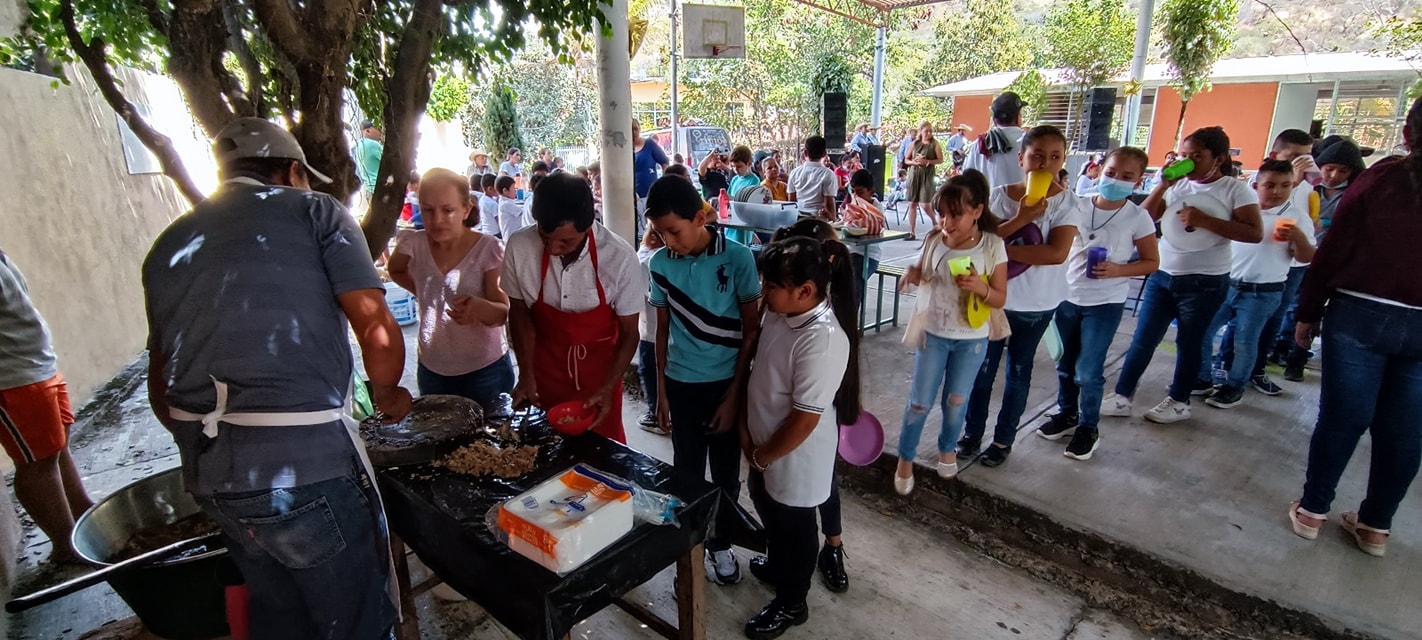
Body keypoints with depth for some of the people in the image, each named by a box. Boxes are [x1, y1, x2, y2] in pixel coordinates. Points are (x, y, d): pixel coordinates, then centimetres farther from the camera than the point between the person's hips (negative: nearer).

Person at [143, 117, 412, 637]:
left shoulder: (170, 243, 15)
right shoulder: (313, 211, -2)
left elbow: (161, 387, 18)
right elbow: (377, 332, -13)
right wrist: (387, 395, 6)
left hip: (207, 476, 7)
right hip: (304, 464, -7)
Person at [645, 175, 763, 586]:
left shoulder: (738, 258, -15)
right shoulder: (660, 264, -6)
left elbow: (751, 330, -9)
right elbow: (663, 329, 4)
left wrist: (734, 395, -10)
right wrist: (661, 391, 5)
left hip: (726, 383, -1)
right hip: (681, 384, 2)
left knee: (726, 473, 14)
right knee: (687, 471, 13)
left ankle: (719, 544, 36)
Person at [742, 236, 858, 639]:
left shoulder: (823, 338, -33)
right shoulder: (780, 313, -7)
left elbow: (805, 418, -29)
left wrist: (762, 457, -15)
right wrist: (746, 426, 4)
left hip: (796, 459, -8)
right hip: (766, 445, 8)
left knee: (794, 527, 16)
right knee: (768, 510, 29)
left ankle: (791, 604, 41)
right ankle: (775, 566, 58)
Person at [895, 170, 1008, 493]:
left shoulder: (993, 246, -13)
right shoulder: (934, 239, -8)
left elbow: (1000, 299, -8)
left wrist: (981, 287, -29)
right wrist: (912, 275, -16)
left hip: (971, 339, -1)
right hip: (932, 333, 1)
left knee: (956, 400, 14)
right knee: (920, 401, 6)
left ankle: (947, 448, 41)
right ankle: (905, 458, 25)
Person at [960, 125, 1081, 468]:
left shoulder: (1067, 203, -9)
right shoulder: (1000, 195, -4)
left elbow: (1057, 253, -23)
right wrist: (1021, 219, -24)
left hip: (1035, 306, -1)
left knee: (1018, 372, 13)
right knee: (982, 369, 11)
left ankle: (1004, 439, 29)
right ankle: (972, 432, 28)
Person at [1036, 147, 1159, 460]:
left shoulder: (1138, 218, -8)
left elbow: (1152, 262, -1)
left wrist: (1118, 270, -19)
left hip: (1106, 303, -3)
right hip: (1068, 296, 4)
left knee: (1088, 371, -1)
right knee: (1065, 364, 15)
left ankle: (1088, 427, 18)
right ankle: (1067, 413, 35)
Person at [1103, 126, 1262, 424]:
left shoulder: (1236, 190, -6)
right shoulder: (1177, 186, 5)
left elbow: (1255, 233, -14)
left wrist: (1205, 221, -22)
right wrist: (1163, 186, -9)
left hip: (1205, 282, -4)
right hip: (1162, 275, 4)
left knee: (1189, 343, 9)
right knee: (1142, 339, 5)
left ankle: (1179, 402, 23)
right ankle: (1122, 396, 12)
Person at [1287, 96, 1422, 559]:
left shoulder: (1382, 177, -6)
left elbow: (1333, 251, -7)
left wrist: (1308, 312, 0)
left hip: (1361, 314, -2)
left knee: (1342, 417, 6)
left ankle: (1312, 509, 15)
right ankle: (1376, 525, 21)